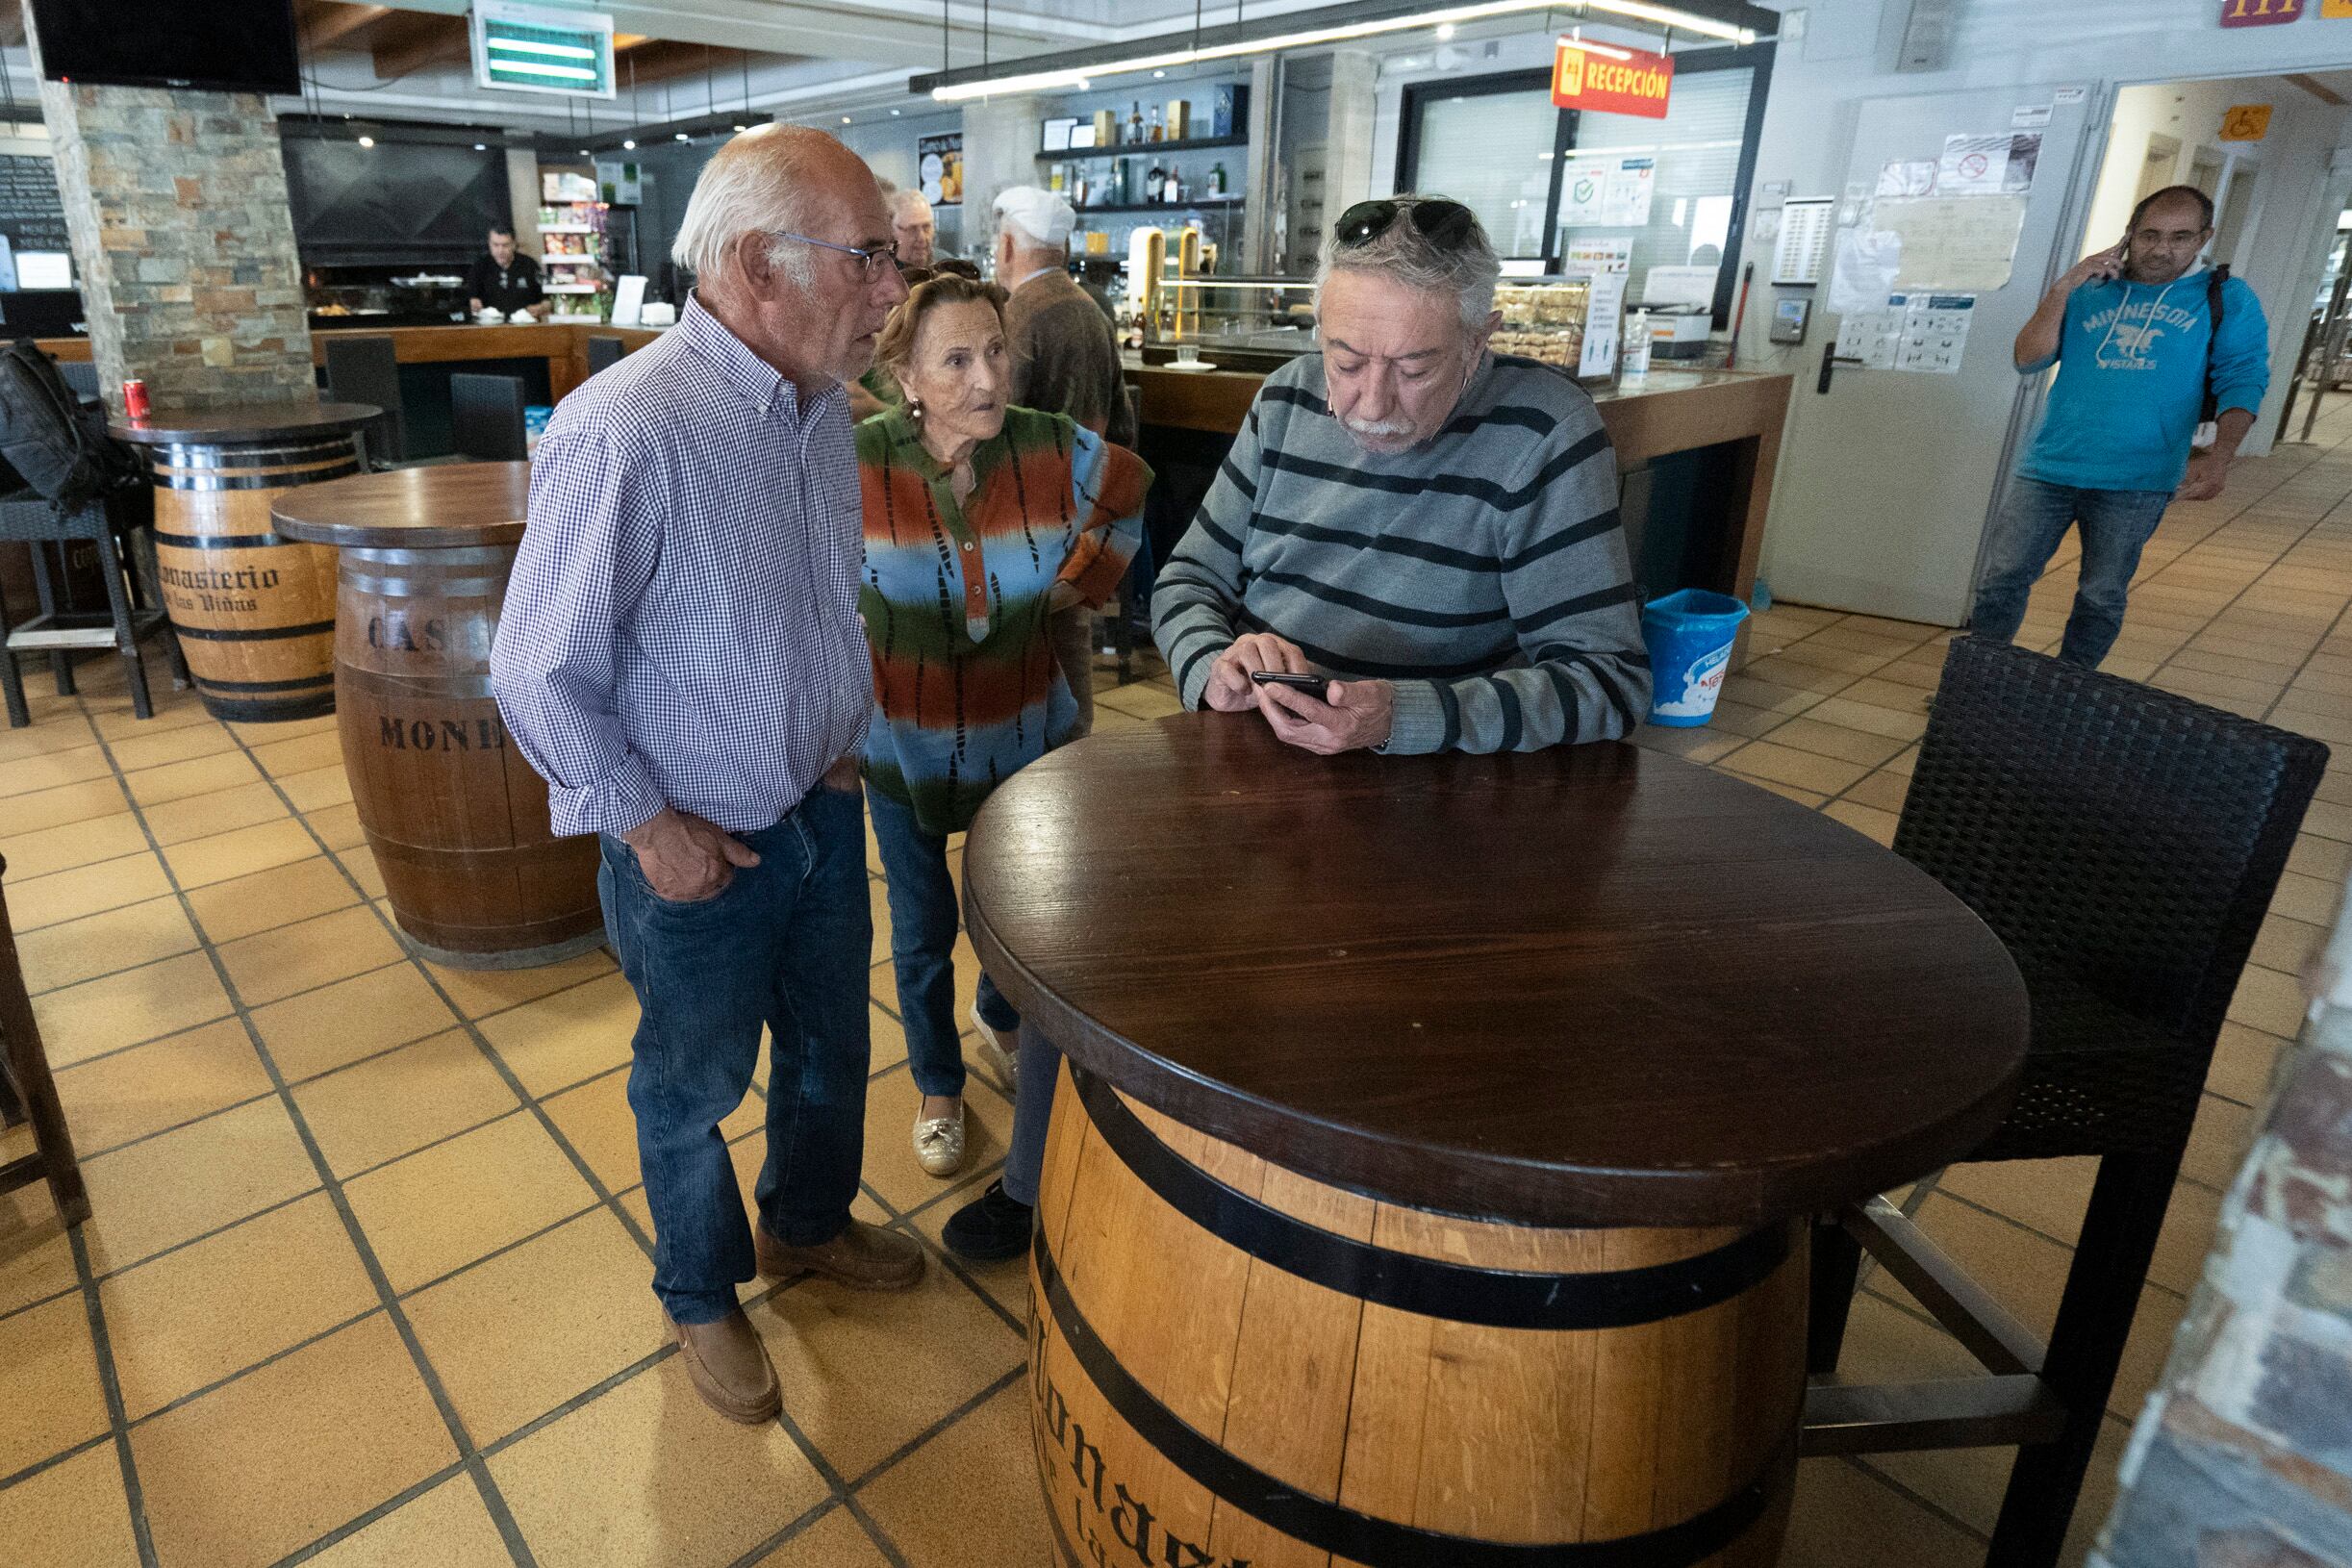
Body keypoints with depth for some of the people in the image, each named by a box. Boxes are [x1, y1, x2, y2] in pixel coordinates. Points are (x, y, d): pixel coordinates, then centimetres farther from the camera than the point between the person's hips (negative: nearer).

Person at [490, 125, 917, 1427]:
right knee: (695, 1085, 17)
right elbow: (538, 674, -18)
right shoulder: (622, 434, -26)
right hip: (694, 849, -6)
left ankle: (806, 1222, 51)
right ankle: (701, 1297, 43)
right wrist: (647, 823, -16)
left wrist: (847, 733, 8)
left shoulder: (823, 408, -1)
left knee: (829, 1047, 23)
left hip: (821, 814, 7)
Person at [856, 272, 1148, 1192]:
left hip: (1025, 736, 2)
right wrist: (849, 620, -3)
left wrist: (1084, 577, 3)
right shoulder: (857, 463, -20)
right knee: (923, 933, 13)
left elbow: (1132, 494, 7)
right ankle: (939, 1087, 40)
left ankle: (1001, 1017, 55)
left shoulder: (1057, 451, -17)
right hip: (904, 744, -1)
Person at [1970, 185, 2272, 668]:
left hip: (2137, 482, -1)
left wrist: (2219, 456, -17)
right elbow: (2028, 361, 1)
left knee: (2102, 598, 7)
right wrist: (2062, 290, -9)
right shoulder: (2089, 293, 10)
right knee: (2003, 578, -4)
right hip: (2049, 468, 1)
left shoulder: (2227, 300, 6)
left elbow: (2242, 381, -1)